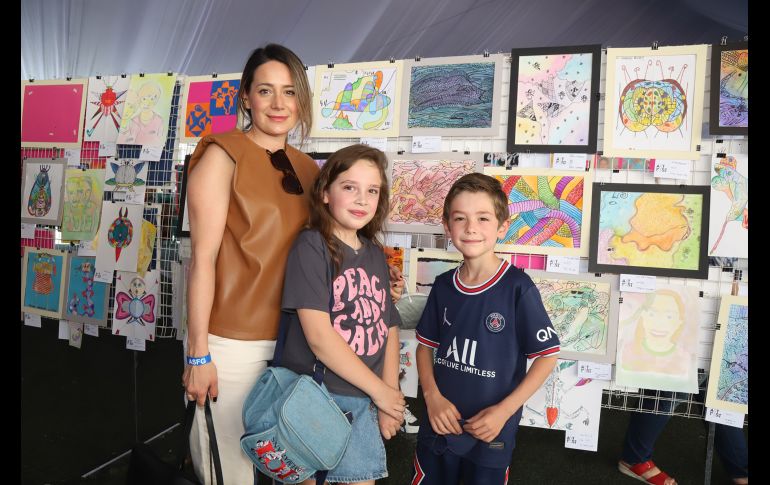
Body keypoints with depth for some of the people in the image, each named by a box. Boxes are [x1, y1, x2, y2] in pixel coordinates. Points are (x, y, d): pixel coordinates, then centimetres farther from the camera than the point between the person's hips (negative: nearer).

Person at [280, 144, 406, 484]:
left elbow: (389, 330, 8)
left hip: (363, 402, 5)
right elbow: (318, 336, -17)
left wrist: (389, 401, -2)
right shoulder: (311, 246, -10)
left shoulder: (376, 255, 9)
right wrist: (379, 390, -10)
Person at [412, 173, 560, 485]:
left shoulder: (518, 287, -16)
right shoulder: (443, 285, -2)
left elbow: (547, 355, -10)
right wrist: (432, 395, -7)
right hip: (440, 423, 4)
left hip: (491, 430, -3)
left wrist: (504, 410, -16)